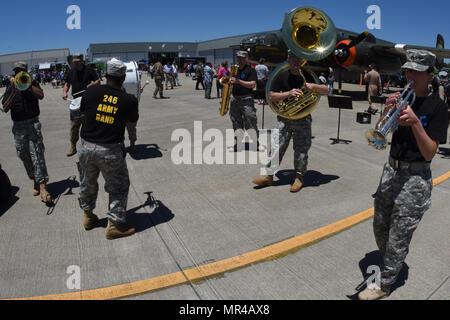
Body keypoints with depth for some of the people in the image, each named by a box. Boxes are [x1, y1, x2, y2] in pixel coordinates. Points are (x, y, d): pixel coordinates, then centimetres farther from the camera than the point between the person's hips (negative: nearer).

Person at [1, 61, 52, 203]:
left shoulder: (33, 84, 8)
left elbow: (41, 95, -13)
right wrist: (14, 92, -9)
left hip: (33, 123, -3)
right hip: (18, 126, 3)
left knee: (37, 154, -12)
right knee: (24, 156, 6)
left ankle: (42, 186, -15)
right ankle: (35, 181, 21)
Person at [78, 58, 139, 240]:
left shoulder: (92, 91, -3)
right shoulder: (129, 100, -9)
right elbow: (133, 119, 10)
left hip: (87, 147, 4)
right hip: (110, 150, -4)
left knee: (87, 183, 24)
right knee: (118, 186, 13)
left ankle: (88, 216, 43)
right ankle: (114, 225, 15)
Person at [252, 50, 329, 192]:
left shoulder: (309, 76, 2)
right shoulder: (282, 76, 1)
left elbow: (326, 90, 1)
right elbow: (272, 96, -5)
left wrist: (313, 86, -19)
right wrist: (289, 93, -20)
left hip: (303, 119, 0)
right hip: (284, 118, 0)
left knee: (301, 150, 3)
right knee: (276, 147, -2)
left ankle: (299, 177, 18)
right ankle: (269, 176, 5)